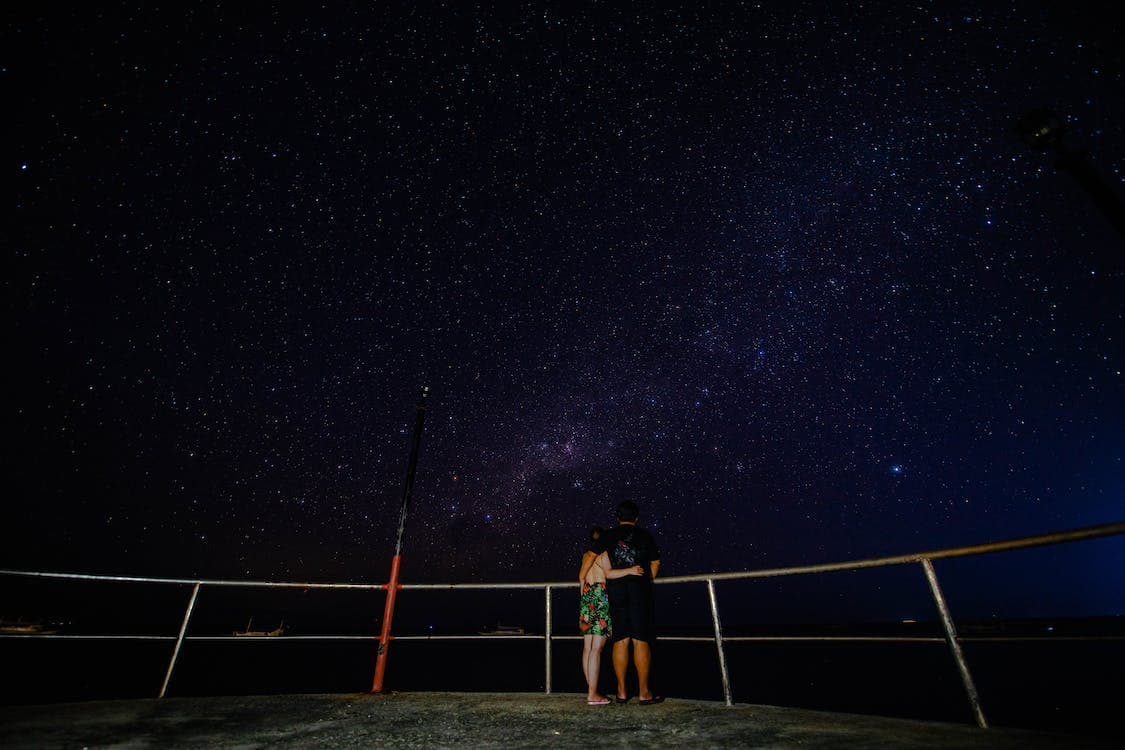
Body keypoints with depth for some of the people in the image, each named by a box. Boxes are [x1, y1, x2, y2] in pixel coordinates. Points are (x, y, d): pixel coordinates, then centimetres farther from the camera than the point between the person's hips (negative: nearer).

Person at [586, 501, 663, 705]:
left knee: (620, 641, 6)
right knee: (641, 641, 2)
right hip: (640, 590, -1)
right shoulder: (645, 536, 7)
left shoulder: (609, 536, 6)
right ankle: (644, 692, 4)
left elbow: (588, 556, 5)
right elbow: (656, 562, 16)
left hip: (616, 590, 1)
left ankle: (622, 691, 11)